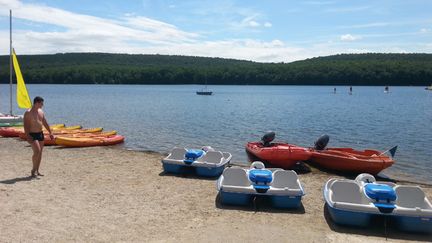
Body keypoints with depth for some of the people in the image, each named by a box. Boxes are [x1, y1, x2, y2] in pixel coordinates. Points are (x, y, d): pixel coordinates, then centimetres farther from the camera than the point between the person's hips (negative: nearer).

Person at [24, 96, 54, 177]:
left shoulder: (41, 111, 11)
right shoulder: (28, 113, -12)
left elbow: (45, 123, 18)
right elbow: (26, 125, -17)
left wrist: (50, 133, 17)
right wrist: (27, 136, -25)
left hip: (40, 134, 8)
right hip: (32, 135, -8)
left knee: (40, 153, 8)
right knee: (37, 151, -17)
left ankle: (37, 171, 17)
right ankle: (33, 170, -1)